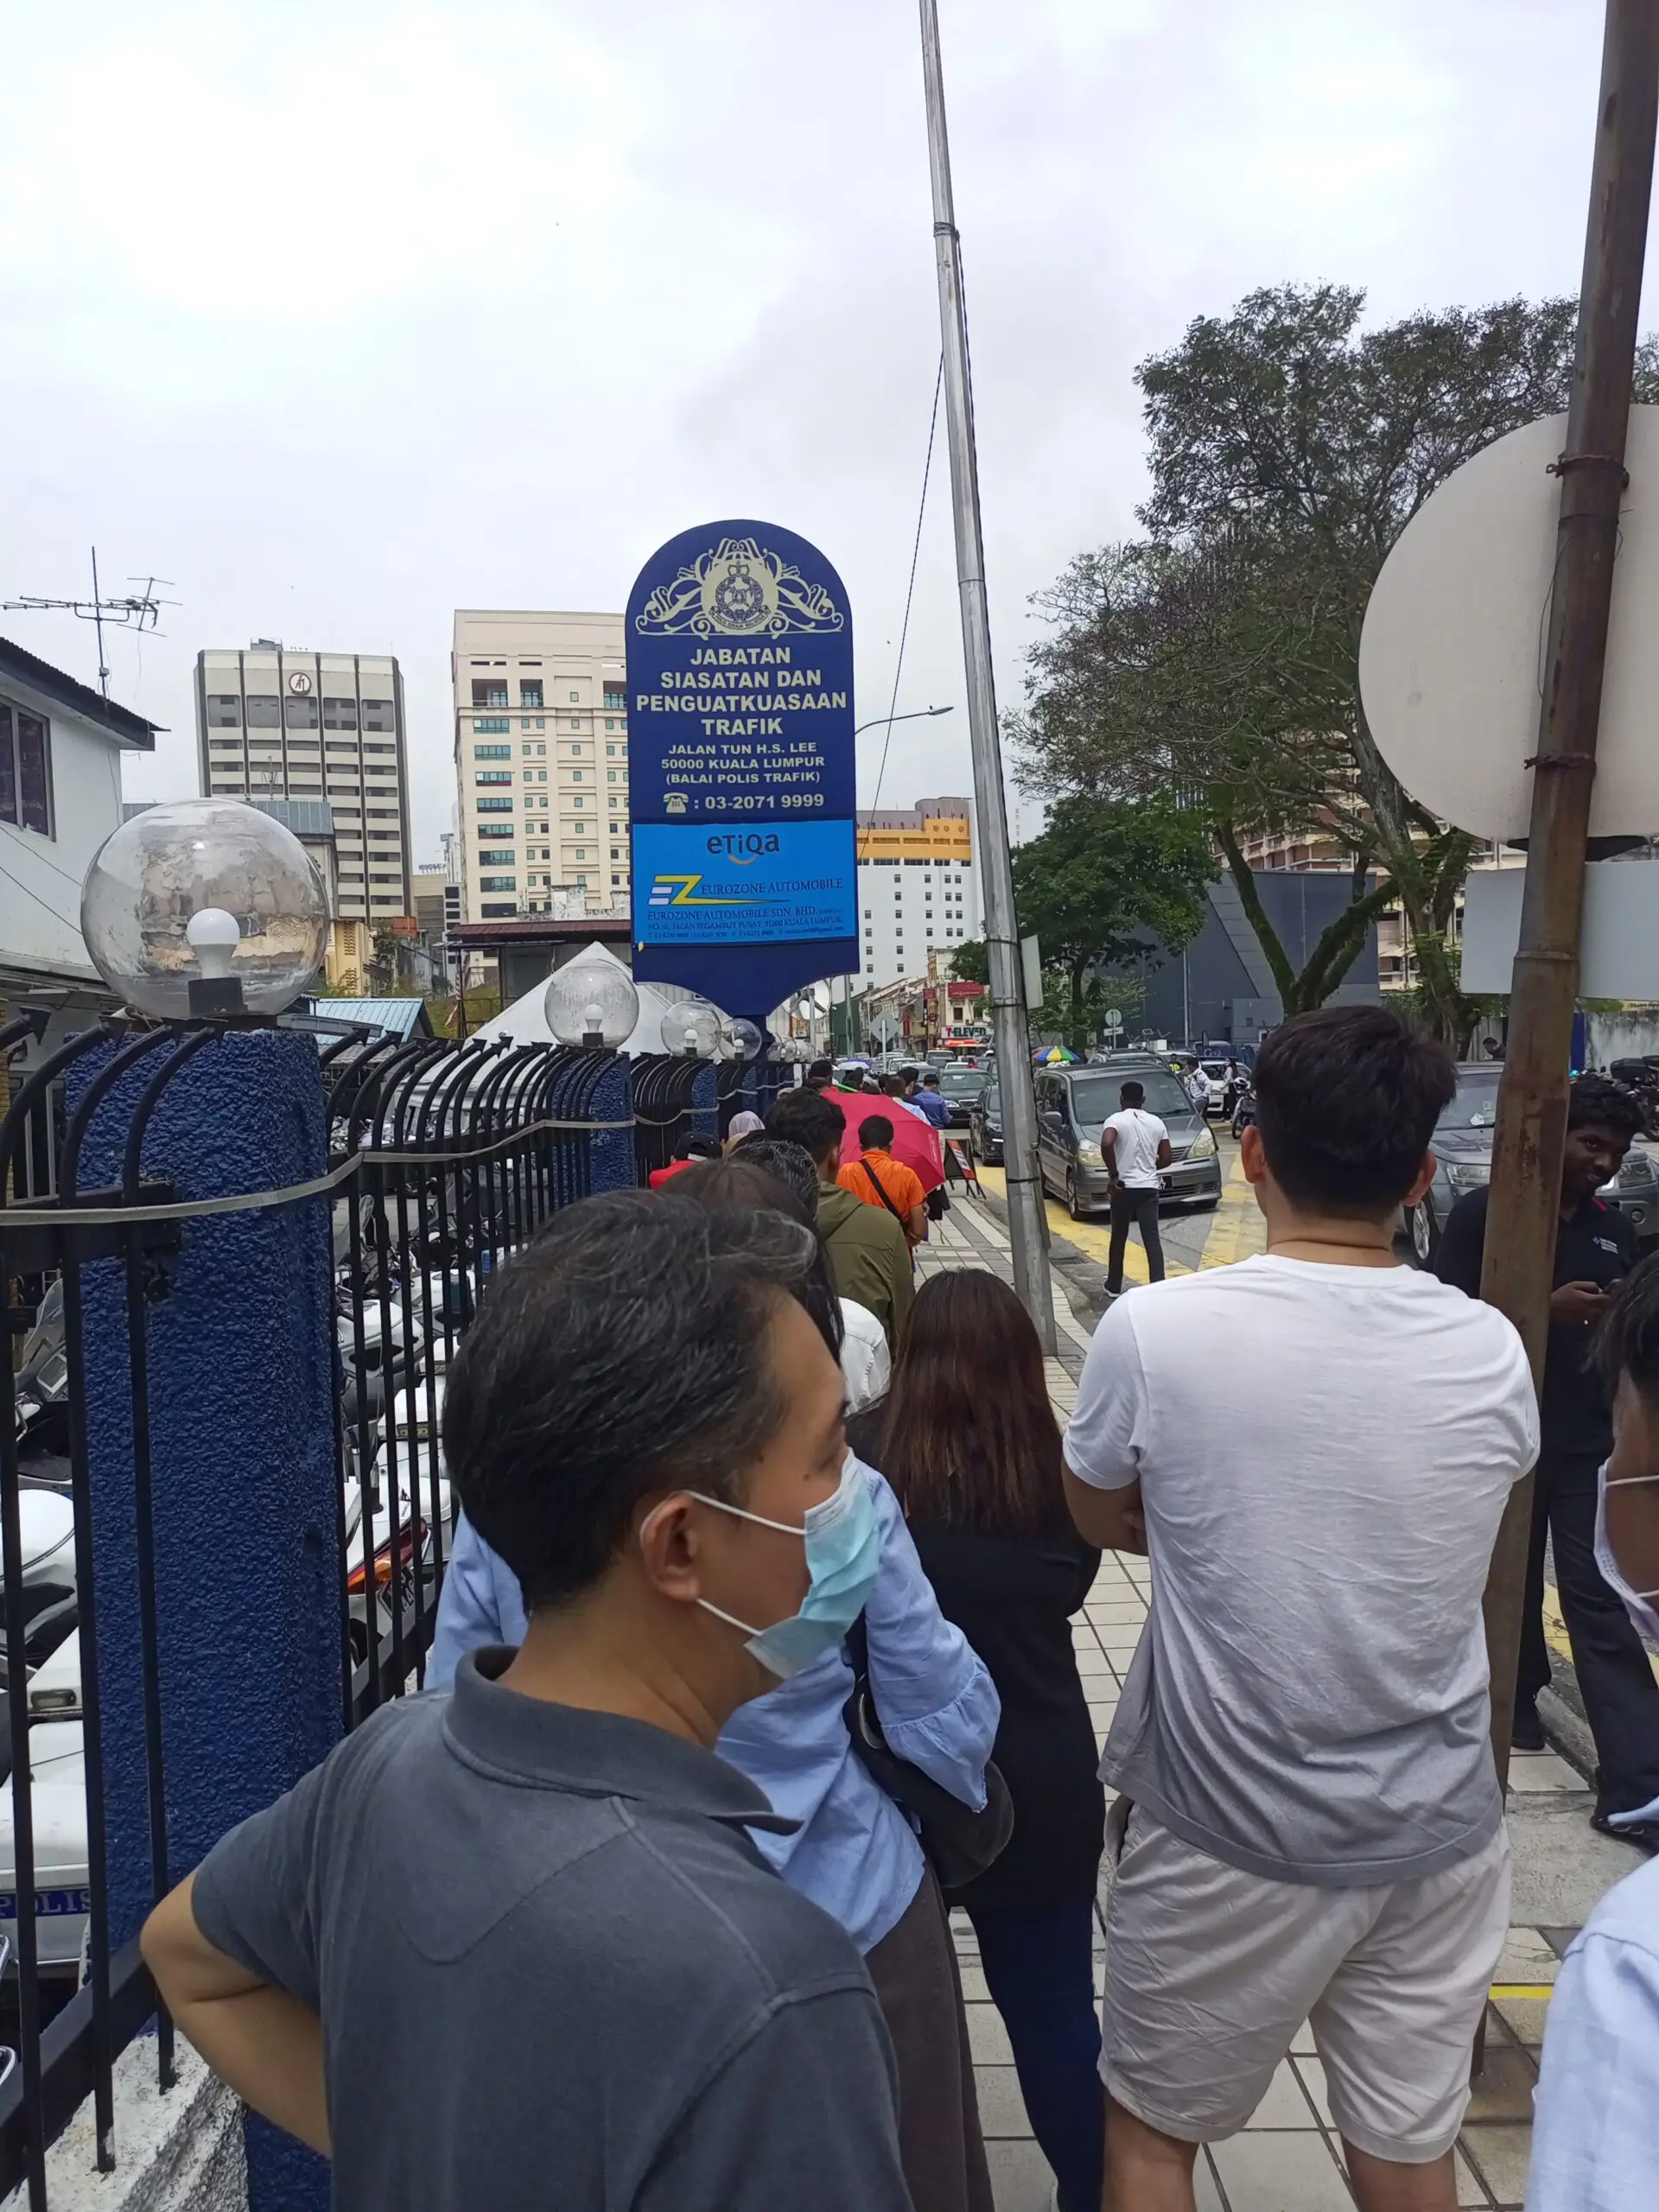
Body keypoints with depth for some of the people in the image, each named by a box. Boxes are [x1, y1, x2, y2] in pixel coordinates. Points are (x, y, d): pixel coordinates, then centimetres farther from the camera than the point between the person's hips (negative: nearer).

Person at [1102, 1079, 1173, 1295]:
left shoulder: (1116, 1120, -6)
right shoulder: (1156, 1122, 7)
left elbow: (1106, 1144, -27)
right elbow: (1167, 1158, 8)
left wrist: (1114, 1173, -17)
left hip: (1124, 1188, -2)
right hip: (1149, 1188, 2)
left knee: (1118, 1239, 14)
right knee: (1152, 1240, 1)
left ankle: (1113, 1286, 24)